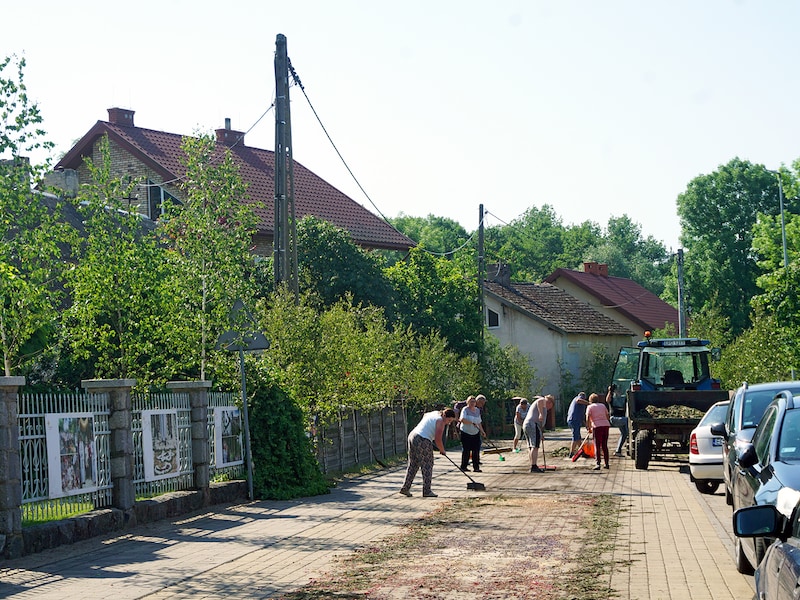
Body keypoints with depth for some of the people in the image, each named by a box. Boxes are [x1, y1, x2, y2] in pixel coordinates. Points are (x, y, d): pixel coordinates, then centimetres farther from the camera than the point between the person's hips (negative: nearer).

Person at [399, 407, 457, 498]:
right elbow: (438, 439, -14)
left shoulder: (435, 413, 19)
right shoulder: (440, 421, -9)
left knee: (413, 465, 14)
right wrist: (442, 450, 2)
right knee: (427, 466, -1)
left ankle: (405, 488, 15)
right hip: (423, 441, -9)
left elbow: (424, 415, 41)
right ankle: (427, 491, 1)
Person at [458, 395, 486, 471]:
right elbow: (462, 419, -24)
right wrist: (472, 423, -28)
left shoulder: (477, 410, 13)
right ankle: (463, 467, 8)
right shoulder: (465, 409, -8)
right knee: (466, 450, -2)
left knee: (476, 450, 0)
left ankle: (476, 467, 3)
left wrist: (482, 431, 12)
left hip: (476, 433, 6)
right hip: (466, 433, -6)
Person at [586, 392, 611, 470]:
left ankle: (598, 464, -11)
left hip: (597, 426, -4)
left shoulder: (590, 407, 6)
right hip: (606, 425, 4)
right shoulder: (603, 405, 19)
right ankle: (606, 463, 15)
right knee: (605, 446, 14)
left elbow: (588, 418, -4)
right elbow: (607, 416, 16)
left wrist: (589, 428, 3)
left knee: (597, 446, -1)